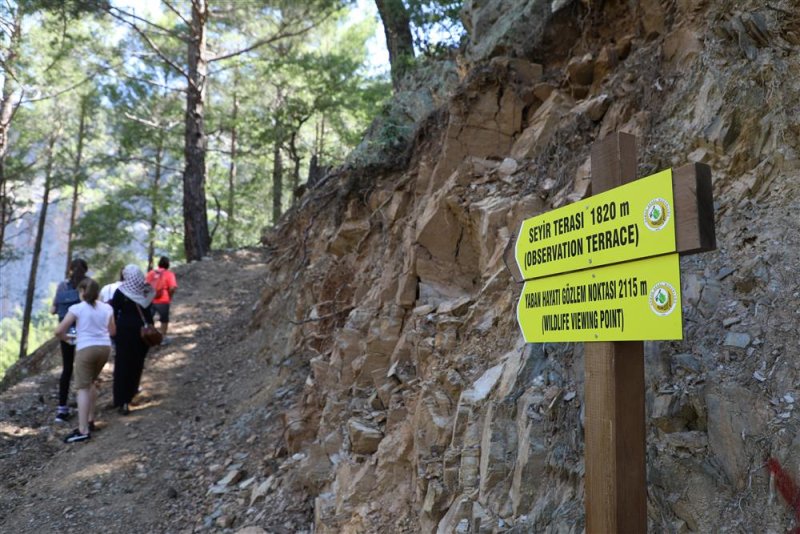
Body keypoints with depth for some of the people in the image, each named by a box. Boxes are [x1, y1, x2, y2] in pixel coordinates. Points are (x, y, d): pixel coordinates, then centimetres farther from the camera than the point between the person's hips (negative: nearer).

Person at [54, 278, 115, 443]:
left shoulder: (77, 308, -5)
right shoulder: (107, 308, 8)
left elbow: (58, 331, -6)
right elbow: (112, 331, 17)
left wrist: (65, 337, 14)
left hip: (86, 349, -5)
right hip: (104, 347, 5)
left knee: (83, 388, -2)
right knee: (91, 383, 24)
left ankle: (83, 430, -7)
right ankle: (89, 420, 29)